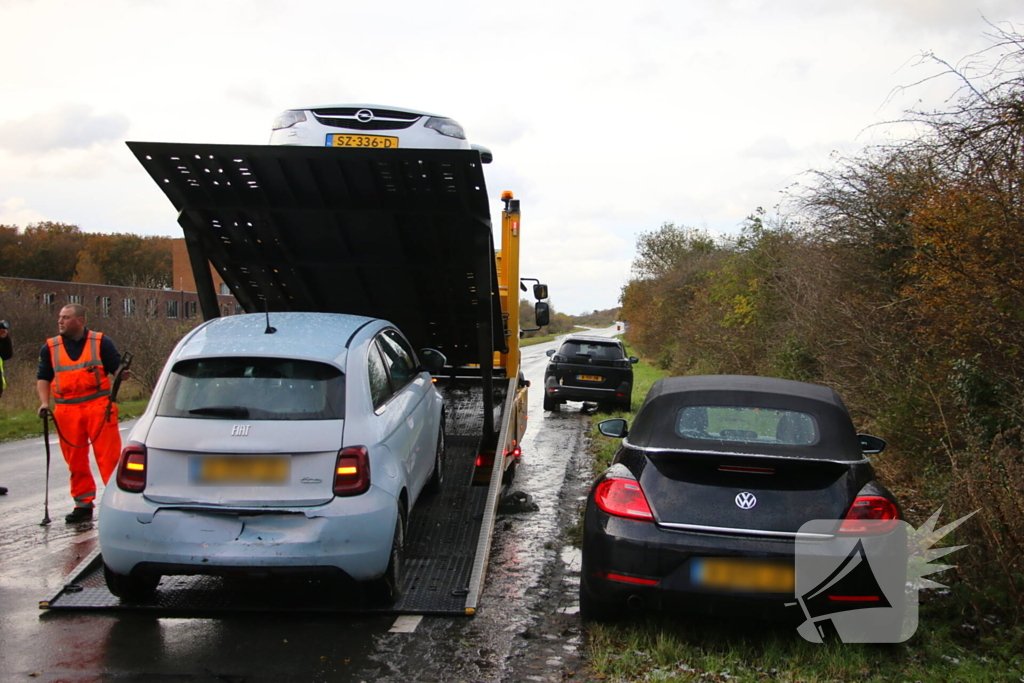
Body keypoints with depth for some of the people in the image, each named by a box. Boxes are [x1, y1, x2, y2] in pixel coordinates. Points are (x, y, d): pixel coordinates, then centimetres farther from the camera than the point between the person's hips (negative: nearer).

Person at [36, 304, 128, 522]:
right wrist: (44, 402, 0)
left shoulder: (101, 342, 3)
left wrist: (122, 374, -20)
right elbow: (43, 378, 14)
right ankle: (83, 504, 17)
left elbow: (116, 368, 3)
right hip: (67, 410, 3)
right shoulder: (50, 347, 11)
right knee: (75, 459, 7)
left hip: (99, 406, -3)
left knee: (109, 456, -6)